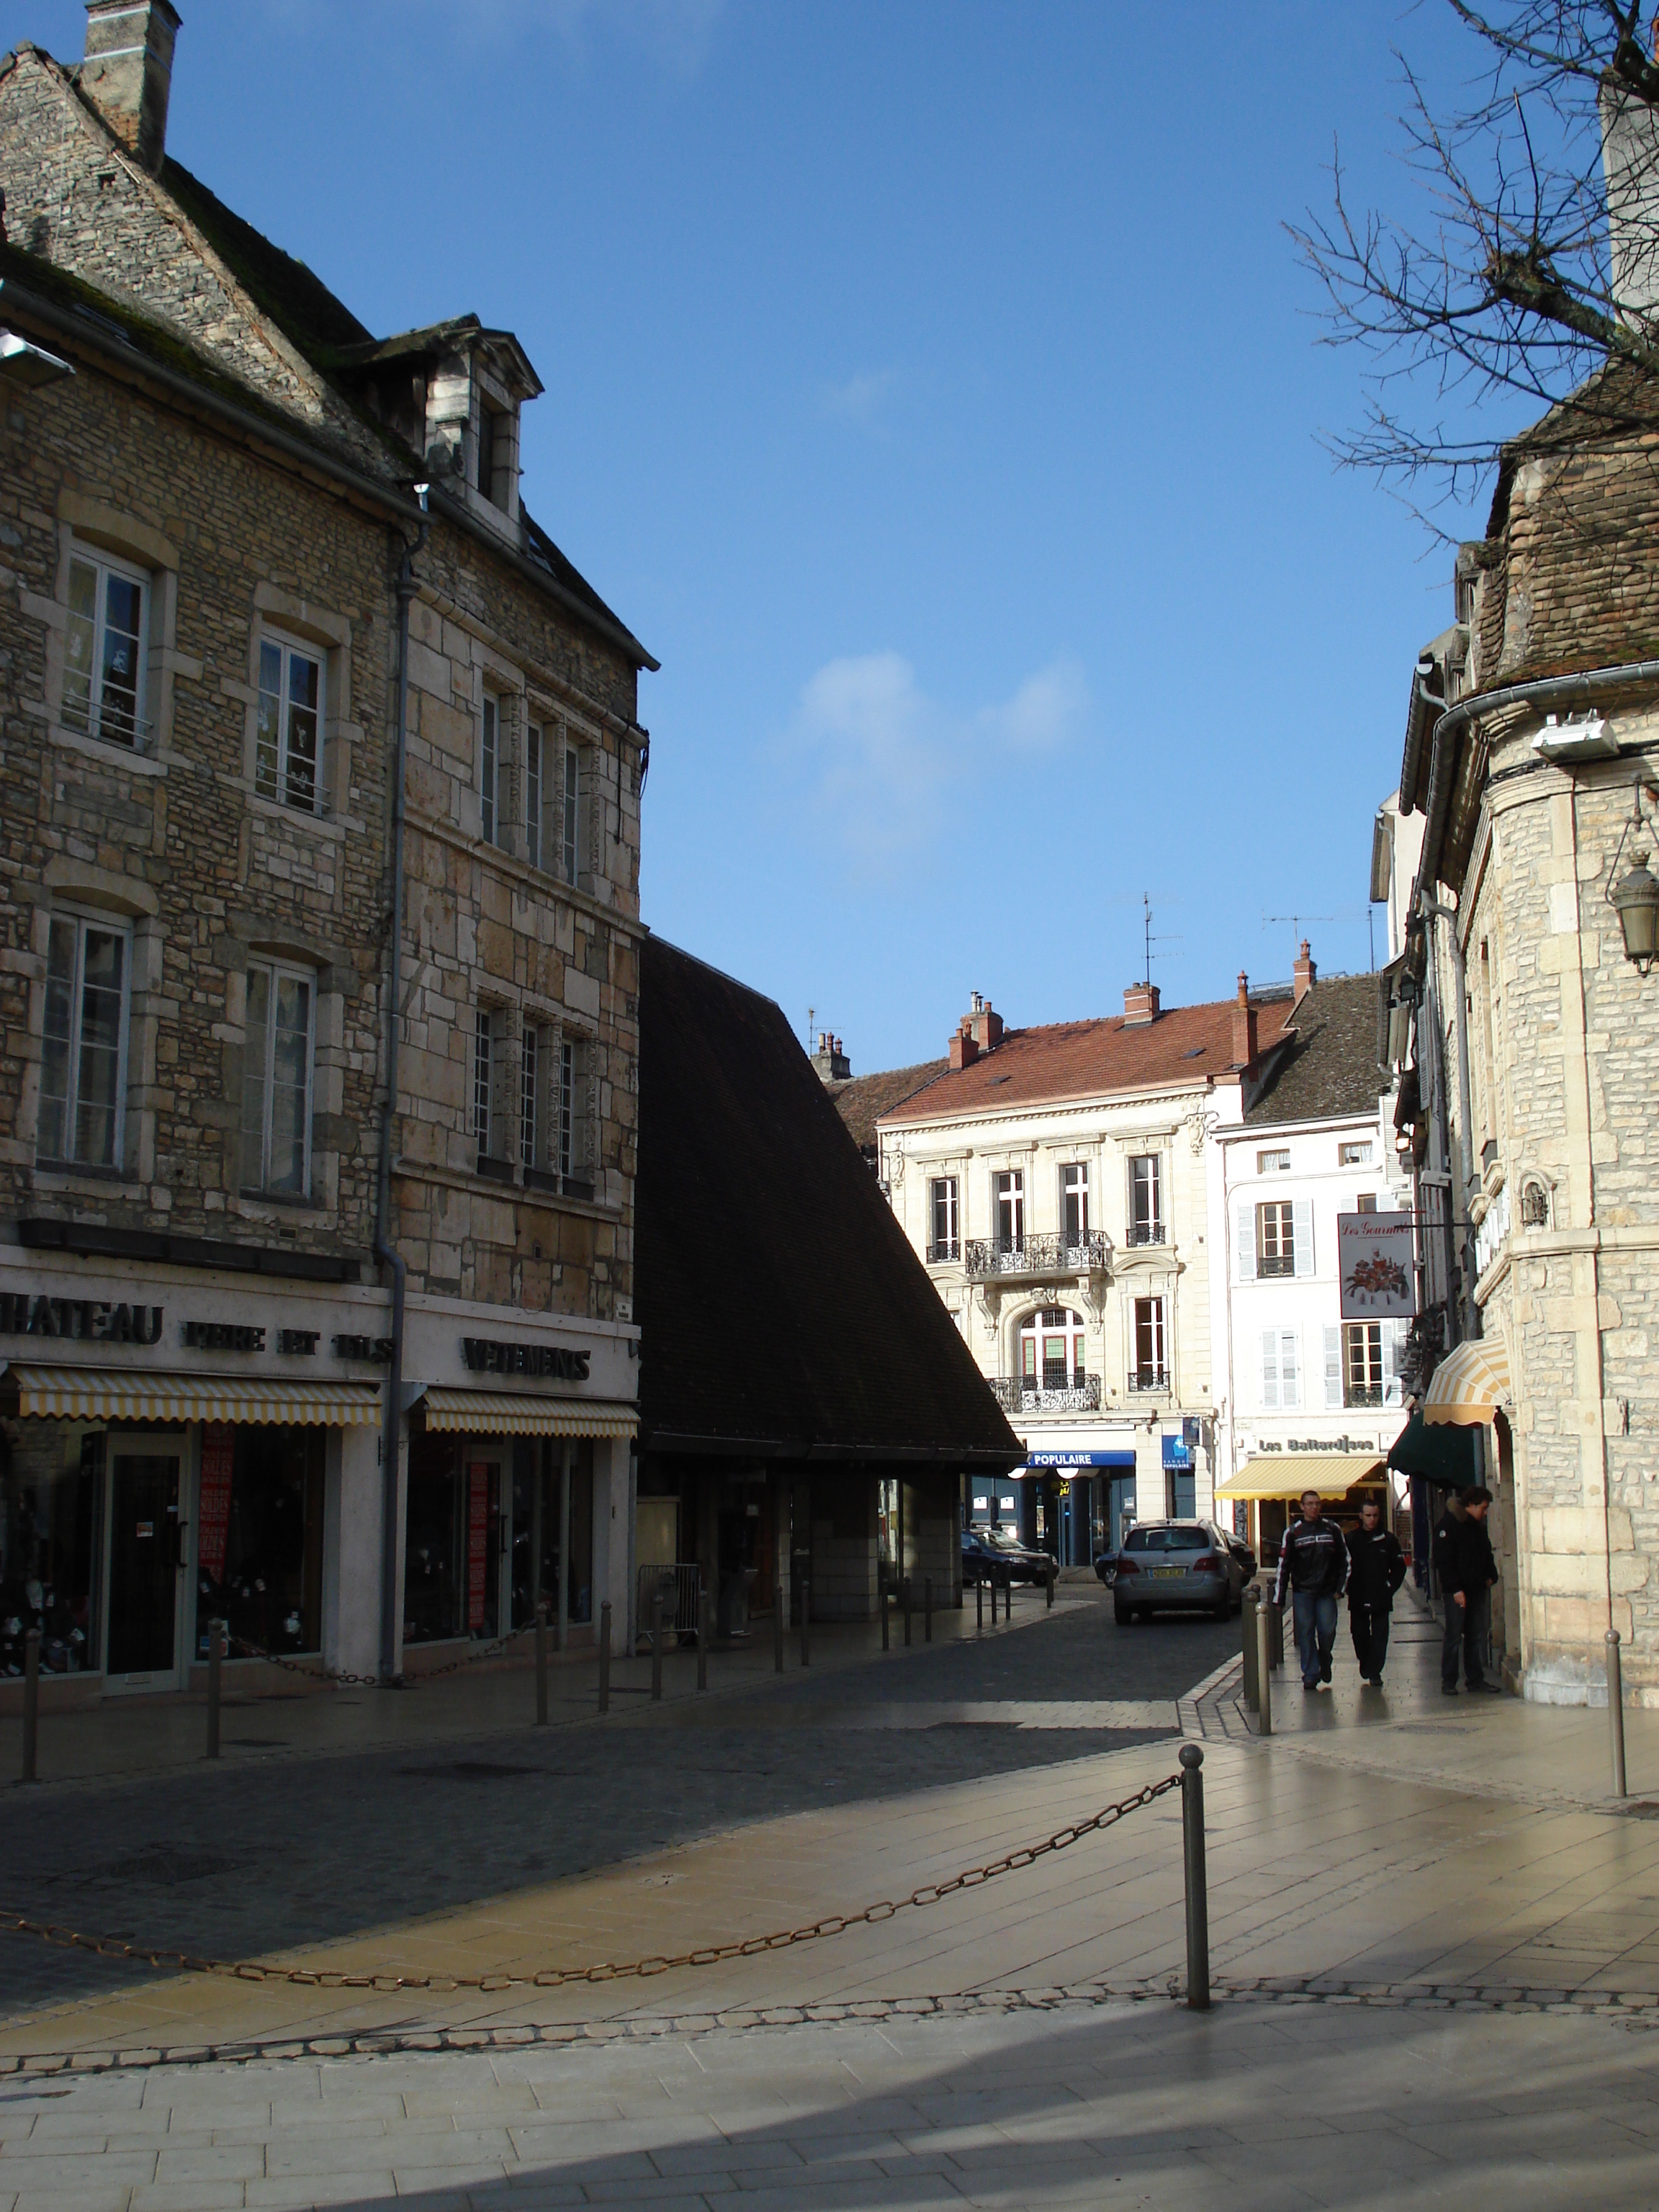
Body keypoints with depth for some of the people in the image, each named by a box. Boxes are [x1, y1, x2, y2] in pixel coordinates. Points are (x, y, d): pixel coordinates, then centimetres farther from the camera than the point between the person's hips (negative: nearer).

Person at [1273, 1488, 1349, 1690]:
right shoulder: (1293, 1532, 3)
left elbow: (1344, 1560, 13)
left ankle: (1325, 1670, 22)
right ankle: (1310, 1675, 4)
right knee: (1305, 1633, -2)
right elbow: (1283, 1566, 3)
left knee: (1327, 1632, -2)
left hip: (1327, 1592, 1)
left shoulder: (1332, 1530, 6)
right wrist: (1278, 1597, 0)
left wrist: (1340, 1588, 5)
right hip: (1302, 1593, -1)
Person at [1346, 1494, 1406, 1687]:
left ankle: (1374, 1672, 0)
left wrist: (1391, 1587, -1)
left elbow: (1399, 1567, 9)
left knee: (1380, 1635, -3)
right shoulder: (1350, 1538, 1)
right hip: (1358, 1599, 0)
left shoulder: (1388, 1539, 2)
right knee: (1359, 1633, 8)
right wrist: (1349, 1588, -3)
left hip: (1381, 1598, 0)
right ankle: (1365, 1663, 29)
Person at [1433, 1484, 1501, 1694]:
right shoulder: (1449, 1525, -10)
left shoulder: (1479, 1526, 14)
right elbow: (1443, 1560, -14)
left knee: (1477, 1636, 10)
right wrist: (1455, 1589, -19)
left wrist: (1491, 1575, 9)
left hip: (1477, 1590, 8)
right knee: (1453, 1637, -4)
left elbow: (1486, 1554, 26)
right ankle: (1448, 1682, 1)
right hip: (1456, 1591, -8)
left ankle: (1476, 1679, 17)